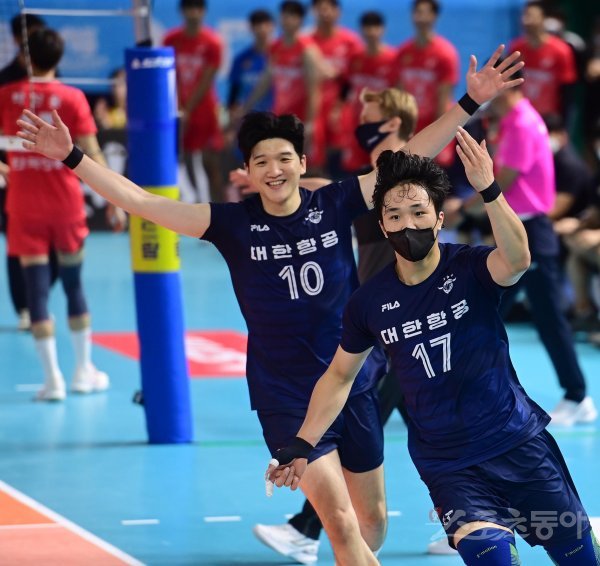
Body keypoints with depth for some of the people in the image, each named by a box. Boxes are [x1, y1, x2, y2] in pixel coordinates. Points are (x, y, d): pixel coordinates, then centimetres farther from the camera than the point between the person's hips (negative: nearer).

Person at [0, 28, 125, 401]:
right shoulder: (72, 98, -6)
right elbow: (91, 154, -9)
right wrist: (114, 201, -5)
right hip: (65, 202, 0)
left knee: (37, 289, 0)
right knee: (74, 283, 15)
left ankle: (53, 377, -6)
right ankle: (84, 371, 20)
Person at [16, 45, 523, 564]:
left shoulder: (335, 206, -5)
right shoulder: (234, 224, -8)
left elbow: (413, 155, -6)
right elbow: (141, 202, -12)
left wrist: (471, 102, -12)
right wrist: (72, 157, -19)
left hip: (355, 386, 3)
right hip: (286, 400, -3)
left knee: (372, 521, 14)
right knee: (341, 524, -14)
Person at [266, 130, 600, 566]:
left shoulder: (470, 269, -11)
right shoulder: (369, 302, -4)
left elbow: (517, 260, -35)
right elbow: (340, 376, 12)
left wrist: (488, 190, -50)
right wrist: (301, 447, 5)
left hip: (519, 443, 0)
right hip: (448, 466, 0)